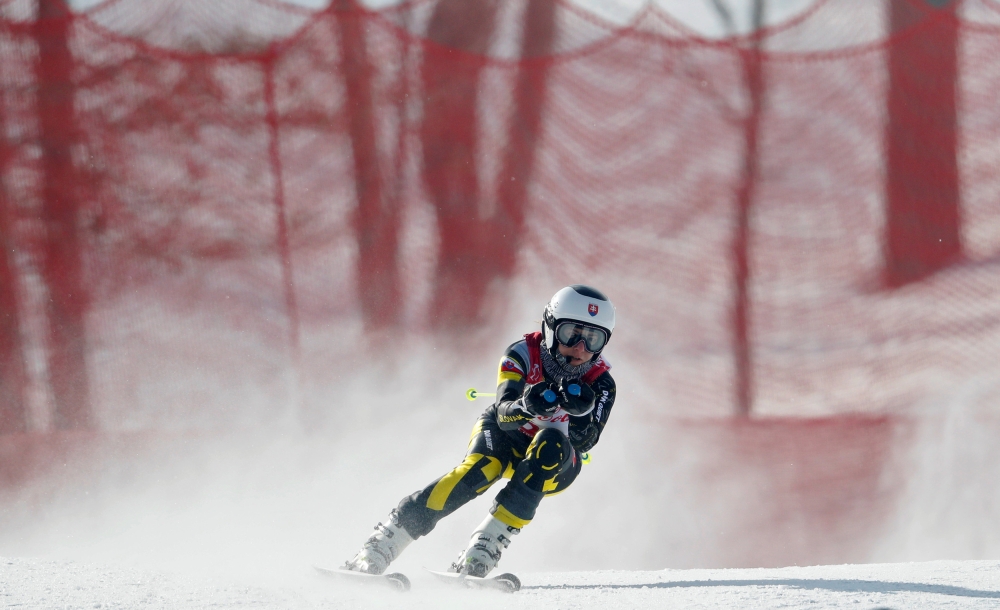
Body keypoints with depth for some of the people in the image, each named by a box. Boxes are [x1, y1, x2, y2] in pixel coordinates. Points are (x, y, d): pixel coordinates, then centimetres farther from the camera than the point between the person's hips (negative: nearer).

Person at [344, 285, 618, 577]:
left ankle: (478, 557, -39)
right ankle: (374, 553, -35)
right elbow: (504, 414, -31)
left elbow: (584, 442, -28)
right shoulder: (524, 353, -20)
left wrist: (580, 410, -49)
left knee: (551, 445, -33)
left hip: (554, 466, 1)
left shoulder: (600, 384, -17)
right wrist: (527, 407, -54)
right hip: (505, 438, -1)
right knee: (478, 470, -33)